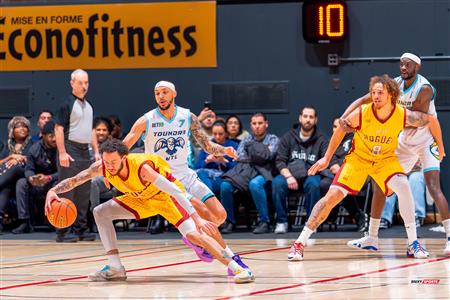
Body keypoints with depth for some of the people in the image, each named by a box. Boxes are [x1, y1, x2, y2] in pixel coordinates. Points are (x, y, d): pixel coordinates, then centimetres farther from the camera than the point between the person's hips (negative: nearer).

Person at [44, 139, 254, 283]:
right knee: (101, 213, -6)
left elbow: (176, 191, -40)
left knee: (193, 235, -25)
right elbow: (74, 181, -10)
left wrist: (197, 220, -45)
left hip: (167, 196, -7)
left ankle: (236, 267, -19)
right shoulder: (101, 168, -22)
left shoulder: (141, 168, -38)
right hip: (142, 199, 7)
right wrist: (53, 191, -30)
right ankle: (115, 268, -6)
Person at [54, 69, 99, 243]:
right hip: (71, 151, -8)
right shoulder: (67, 103, -7)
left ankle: (81, 229, 16)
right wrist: (62, 152, -19)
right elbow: (58, 128, -12)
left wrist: (96, 151, 16)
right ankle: (62, 232, -7)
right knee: (67, 192, -7)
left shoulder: (88, 106, 17)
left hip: (85, 151, 8)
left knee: (84, 192, 9)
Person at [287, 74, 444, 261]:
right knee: (332, 196, -14)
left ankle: (413, 243, -18)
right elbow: (341, 130, -5)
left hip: (386, 159, 1)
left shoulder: (404, 116, -24)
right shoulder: (361, 114, -26)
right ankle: (299, 243, -6)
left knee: (403, 186, -28)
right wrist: (327, 158, 1)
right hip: (358, 158, -1)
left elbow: (432, 120, -5)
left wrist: (440, 147, 5)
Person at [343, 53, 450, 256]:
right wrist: (345, 117, -24)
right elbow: (363, 100, -8)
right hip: (406, 142, 7)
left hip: (426, 141, -7)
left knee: (433, 187, -23)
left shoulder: (424, 89, -23)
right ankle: (372, 237, 17)